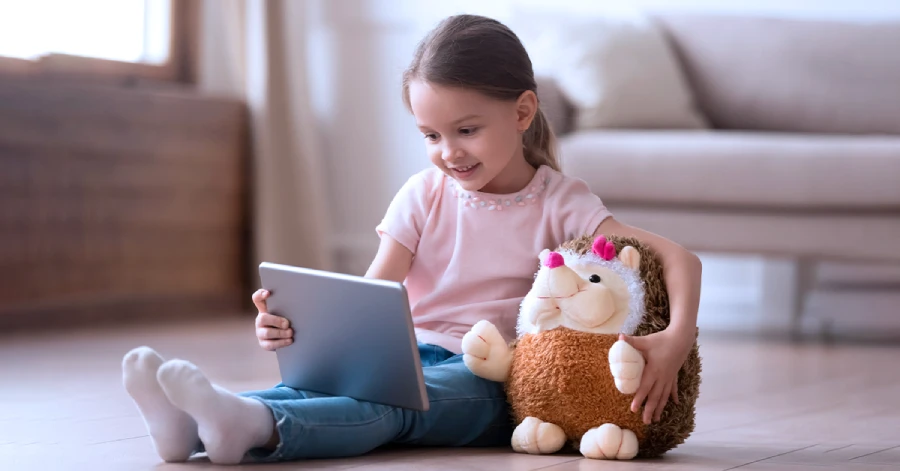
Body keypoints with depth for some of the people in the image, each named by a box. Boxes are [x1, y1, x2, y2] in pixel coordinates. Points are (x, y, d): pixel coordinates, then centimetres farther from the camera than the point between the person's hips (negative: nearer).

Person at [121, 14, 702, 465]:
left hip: (486, 378, -4)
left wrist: (677, 338, -28)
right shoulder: (425, 194, 9)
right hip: (406, 353, 4)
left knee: (400, 402, -36)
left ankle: (256, 428, -64)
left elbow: (680, 259, -8)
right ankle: (191, 425, -55)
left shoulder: (558, 203, -1)